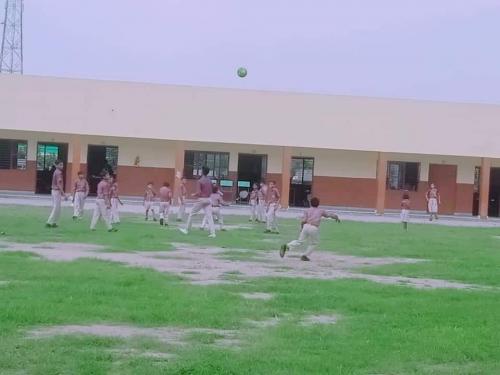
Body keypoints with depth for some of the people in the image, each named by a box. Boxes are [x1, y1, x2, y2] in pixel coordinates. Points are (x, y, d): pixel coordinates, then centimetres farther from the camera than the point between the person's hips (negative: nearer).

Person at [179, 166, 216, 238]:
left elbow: (198, 193, -17)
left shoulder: (199, 181, -12)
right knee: (209, 216, 0)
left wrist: (193, 195, 2)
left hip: (201, 200, -5)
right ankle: (212, 233, -10)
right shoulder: (210, 181, 8)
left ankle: (187, 230, 18)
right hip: (208, 200, 5)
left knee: (191, 214, 10)